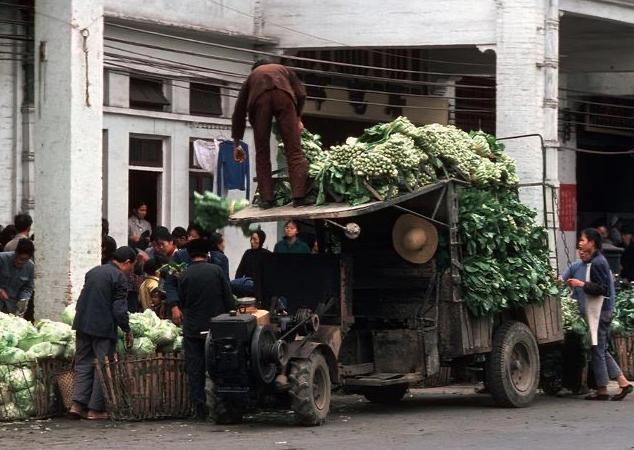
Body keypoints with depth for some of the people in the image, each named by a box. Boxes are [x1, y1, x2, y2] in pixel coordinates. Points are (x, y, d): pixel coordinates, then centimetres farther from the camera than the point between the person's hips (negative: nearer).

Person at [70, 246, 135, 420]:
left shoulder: (93, 272, 15)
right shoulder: (119, 277, -9)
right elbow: (119, 309, -13)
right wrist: (127, 331, -4)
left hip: (83, 324, 7)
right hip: (103, 327, -7)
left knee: (83, 364, 11)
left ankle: (78, 404, 1)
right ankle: (96, 409, 1)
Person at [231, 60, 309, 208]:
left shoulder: (252, 75, 40)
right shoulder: (284, 70, 41)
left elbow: (239, 111, 37)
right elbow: (301, 94, 21)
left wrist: (236, 144, 41)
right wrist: (297, 117, 35)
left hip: (259, 99, 1)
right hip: (283, 95, -1)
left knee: (262, 153, 9)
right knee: (294, 150, -1)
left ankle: (266, 199, 4)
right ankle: (299, 196, -12)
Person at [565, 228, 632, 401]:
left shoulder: (597, 263, -16)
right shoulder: (596, 261, 16)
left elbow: (602, 289, -20)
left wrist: (581, 284, -19)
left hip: (600, 312, -10)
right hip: (602, 310, 10)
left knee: (597, 350, -4)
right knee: (602, 350, 14)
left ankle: (602, 390, 2)